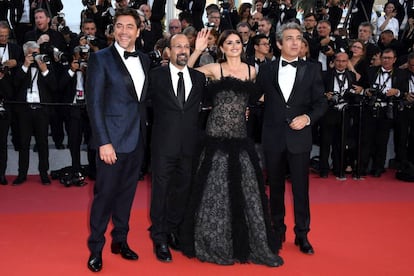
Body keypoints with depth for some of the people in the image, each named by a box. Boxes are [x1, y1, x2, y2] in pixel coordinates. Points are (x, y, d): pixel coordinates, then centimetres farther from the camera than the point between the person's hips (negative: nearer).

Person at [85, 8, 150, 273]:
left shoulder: (144, 60, 9)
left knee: (127, 192, 14)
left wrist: (144, 130, 5)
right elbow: (94, 103, -12)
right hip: (112, 138, -5)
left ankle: (120, 240, 29)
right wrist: (103, 142, -17)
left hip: (137, 138, 5)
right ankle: (96, 248, 17)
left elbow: (144, 98, 12)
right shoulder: (101, 58, -7)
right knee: (105, 193, 2)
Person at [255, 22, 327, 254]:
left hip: (299, 137, -1)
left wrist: (308, 117, -14)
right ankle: (278, 231, 27)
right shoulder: (267, 69, 5)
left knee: (301, 188, 2)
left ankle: (302, 235, 16)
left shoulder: (312, 70, 2)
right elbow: (254, 95, 13)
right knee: (276, 187, 12)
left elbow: (321, 102, 2)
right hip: (273, 137, 1)